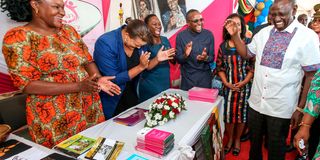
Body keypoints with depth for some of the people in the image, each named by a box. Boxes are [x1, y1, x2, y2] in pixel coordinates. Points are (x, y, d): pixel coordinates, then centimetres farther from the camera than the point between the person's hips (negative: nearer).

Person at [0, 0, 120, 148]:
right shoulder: (18, 37, -9)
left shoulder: (69, 30, 7)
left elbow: (87, 59, 8)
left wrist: (98, 79, -14)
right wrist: (78, 86, -22)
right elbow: (27, 84, -15)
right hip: (54, 118, -4)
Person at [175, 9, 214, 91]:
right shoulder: (181, 36, -7)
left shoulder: (209, 34, -4)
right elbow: (178, 59, -3)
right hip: (188, 77, -1)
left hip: (205, 77, 1)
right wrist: (185, 55, -24)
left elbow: (212, 57, 0)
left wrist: (206, 58, -21)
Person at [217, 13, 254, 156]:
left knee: (241, 114, 9)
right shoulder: (223, 45, 2)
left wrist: (243, 82, -13)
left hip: (244, 86, -1)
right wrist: (226, 83, -8)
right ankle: (230, 139, 30)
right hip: (228, 86, 1)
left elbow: (252, 67, -3)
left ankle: (237, 140, 31)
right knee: (228, 114, 7)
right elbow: (220, 68, 4)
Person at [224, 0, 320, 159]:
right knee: (254, 142, 21)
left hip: (281, 107, -4)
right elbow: (246, 53, 13)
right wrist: (235, 35, -2)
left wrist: (300, 108, -10)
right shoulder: (264, 32, 3)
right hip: (256, 102, 4)